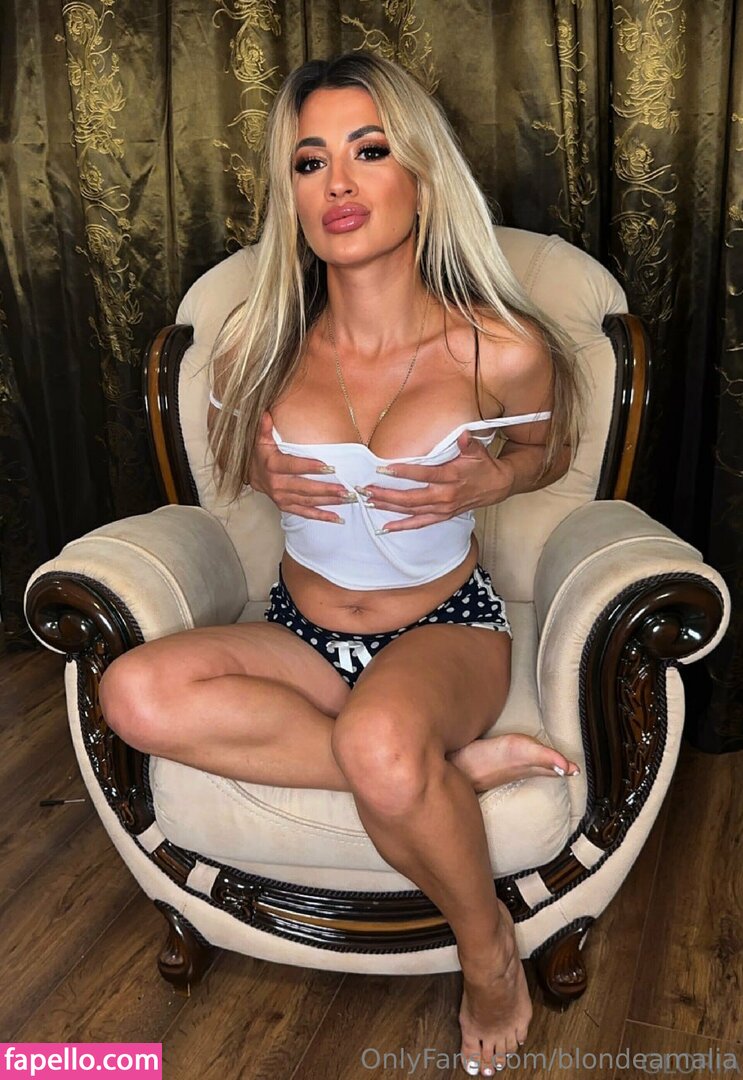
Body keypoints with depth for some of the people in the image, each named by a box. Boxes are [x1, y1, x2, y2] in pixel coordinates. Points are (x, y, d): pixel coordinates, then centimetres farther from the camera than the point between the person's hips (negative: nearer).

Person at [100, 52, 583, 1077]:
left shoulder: (502, 351, -12)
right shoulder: (261, 342, -5)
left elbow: (550, 449, 9)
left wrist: (492, 479, -13)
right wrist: (268, 475, -9)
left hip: (448, 631, -3)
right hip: (302, 635, 4)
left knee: (379, 745, -39)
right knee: (136, 692, -26)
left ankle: (491, 949, -4)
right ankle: (458, 764, -18)